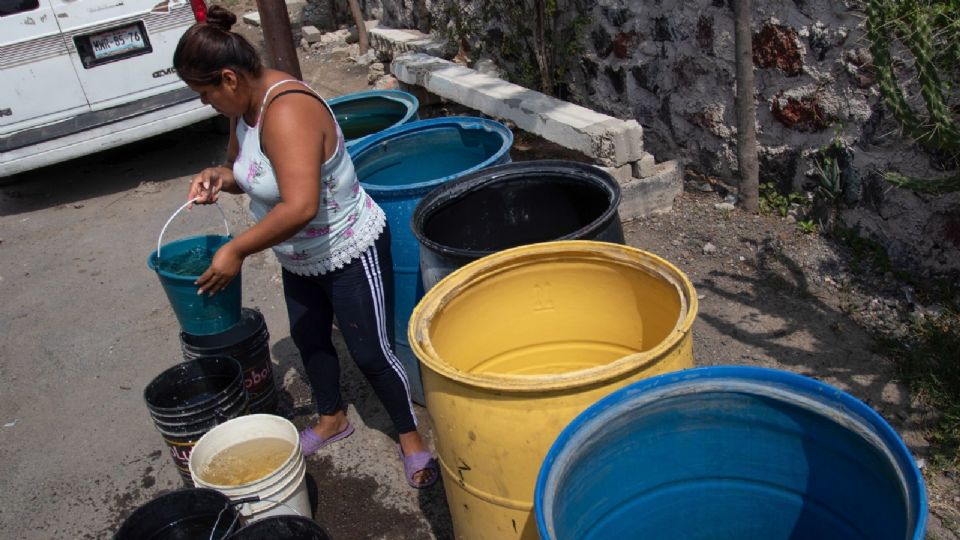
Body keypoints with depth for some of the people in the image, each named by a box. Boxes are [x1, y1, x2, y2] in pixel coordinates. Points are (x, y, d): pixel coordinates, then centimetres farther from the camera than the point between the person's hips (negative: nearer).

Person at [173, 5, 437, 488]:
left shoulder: (286, 112, -32)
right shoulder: (247, 105, -3)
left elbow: (300, 206, -42)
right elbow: (245, 169, 13)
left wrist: (236, 251, -33)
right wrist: (218, 177, -11)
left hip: (350, 253, -10)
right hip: (299, 259, 10)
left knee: (371, 352, 2)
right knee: (308, 339, 23)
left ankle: (411, 438, 23)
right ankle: (331, 419, 46)